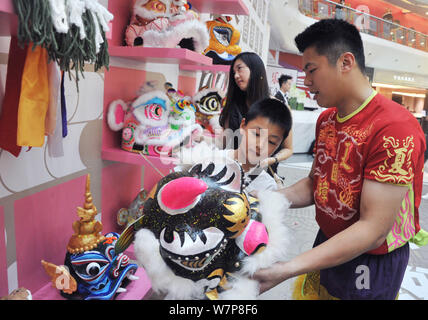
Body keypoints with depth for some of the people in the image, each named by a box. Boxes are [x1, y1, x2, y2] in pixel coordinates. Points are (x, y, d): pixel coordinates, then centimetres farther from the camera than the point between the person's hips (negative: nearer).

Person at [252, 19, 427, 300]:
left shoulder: (395, 128, -25)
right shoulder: (326, 119, 2)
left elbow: (373, 230, -28)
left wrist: (289, 269, -32)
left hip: (369, 264, -6)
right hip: (327, 245, 6)